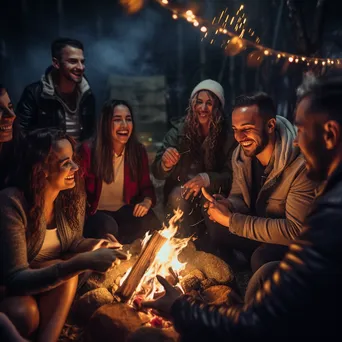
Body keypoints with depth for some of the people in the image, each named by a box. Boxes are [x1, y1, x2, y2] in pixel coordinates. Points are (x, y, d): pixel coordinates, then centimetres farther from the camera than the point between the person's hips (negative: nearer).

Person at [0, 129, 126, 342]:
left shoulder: (74, 196, -11)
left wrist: (95, 245, -19)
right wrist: (81, 263, -44)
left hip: (47, 283, 5)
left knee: (70, 270, -27)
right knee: (25, 312, -35)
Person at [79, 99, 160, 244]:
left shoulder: (138, 150, -3)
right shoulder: (89, 150, -13)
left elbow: (146, 186, 5)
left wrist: (147, 201, -19)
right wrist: (88, 214, -19)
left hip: (125, 211, 4)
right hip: (97, 213, -3)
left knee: (151, 223, -26)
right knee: (108, 227, -37)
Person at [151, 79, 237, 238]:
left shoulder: (228, 136, -7)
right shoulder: (178, 132, -4)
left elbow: (231, 176, -9)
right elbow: (157, 173, -5)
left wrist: (207, 179, -29)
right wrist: (165, 164, -31)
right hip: (179, 199, 1)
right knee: (178, 194, -30)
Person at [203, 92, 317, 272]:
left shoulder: (302, 165, -31)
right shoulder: (241, 154, -9)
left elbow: (296, 230, -32)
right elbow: (239, 198, 4)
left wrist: (231, 220, -32)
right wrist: (226, 205, -23)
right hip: (260, 228, 6)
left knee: (262, 258, -33)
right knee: (213, 221, -13)